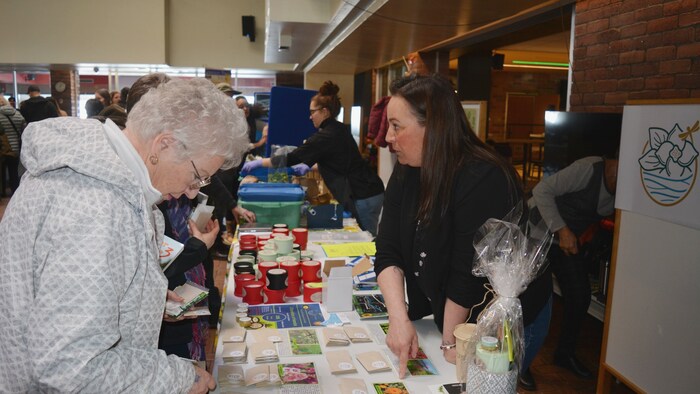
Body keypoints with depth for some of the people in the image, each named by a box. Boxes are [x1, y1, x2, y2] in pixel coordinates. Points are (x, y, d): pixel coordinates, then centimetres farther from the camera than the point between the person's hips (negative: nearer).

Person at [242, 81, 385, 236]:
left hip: (363, 197, -9)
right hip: (369, 191, 9)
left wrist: (259, 162, -6)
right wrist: (308, 166, 16)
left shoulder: (327, 135, -15)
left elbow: (292, 157, -15)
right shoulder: (339, 130, 12)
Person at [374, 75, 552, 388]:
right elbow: (388, 252, -12)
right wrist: (399, 318, -24)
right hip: (447, 312, 7)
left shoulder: (484, 180, -29)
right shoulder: (405, 174, -6)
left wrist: (451, 343, -18)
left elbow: (469, 275, -27)